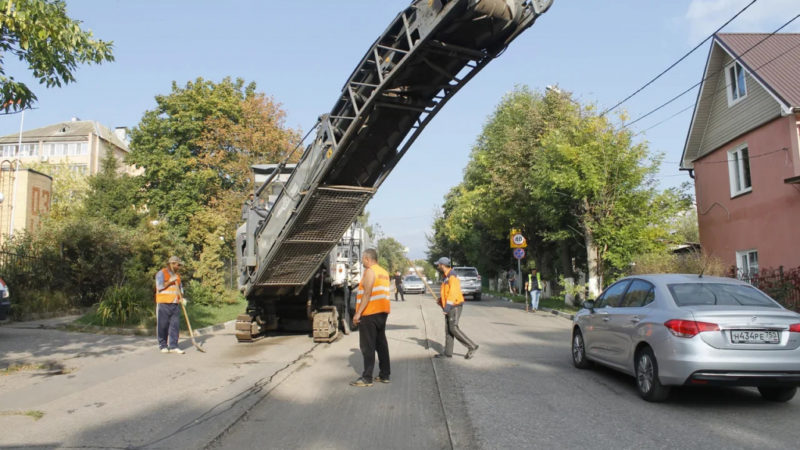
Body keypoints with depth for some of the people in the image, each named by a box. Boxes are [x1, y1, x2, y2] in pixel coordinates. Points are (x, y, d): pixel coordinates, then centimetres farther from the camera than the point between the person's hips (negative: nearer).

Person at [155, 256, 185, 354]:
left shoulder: (177, 275, 18)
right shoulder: (161, 273, -2)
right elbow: (160, 287, -13)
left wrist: (182, 298, 6)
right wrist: (170, 281, -14)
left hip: (175, 304, 6)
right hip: (163, 303, -6)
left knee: (175, 325, 0)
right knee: (162, 326, 1)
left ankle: (173, 346, 2)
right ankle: (163, 346, 12)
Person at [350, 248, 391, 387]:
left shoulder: (370, 271, -12)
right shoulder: (384, 272, 16)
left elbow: (367, 294, -20)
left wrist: (358, 313, -20)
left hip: (370, 313, -9)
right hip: (383, 312, 9)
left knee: (367, 346, -5)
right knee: (381, 343, 13)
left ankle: (367, 378, -3)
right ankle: (385, 375, 17)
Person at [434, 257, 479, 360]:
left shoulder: (452, 276, -15)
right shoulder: (446, 277, 16)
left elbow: (453, 292, -23)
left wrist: (447, 306, -24)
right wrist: (441, 300, 8)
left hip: (455, 306, -10)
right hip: (449, 307, 10)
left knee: (453, 328, -13)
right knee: (448, 329, 9)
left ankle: (472, 347, -6)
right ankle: (448, 352, 12)